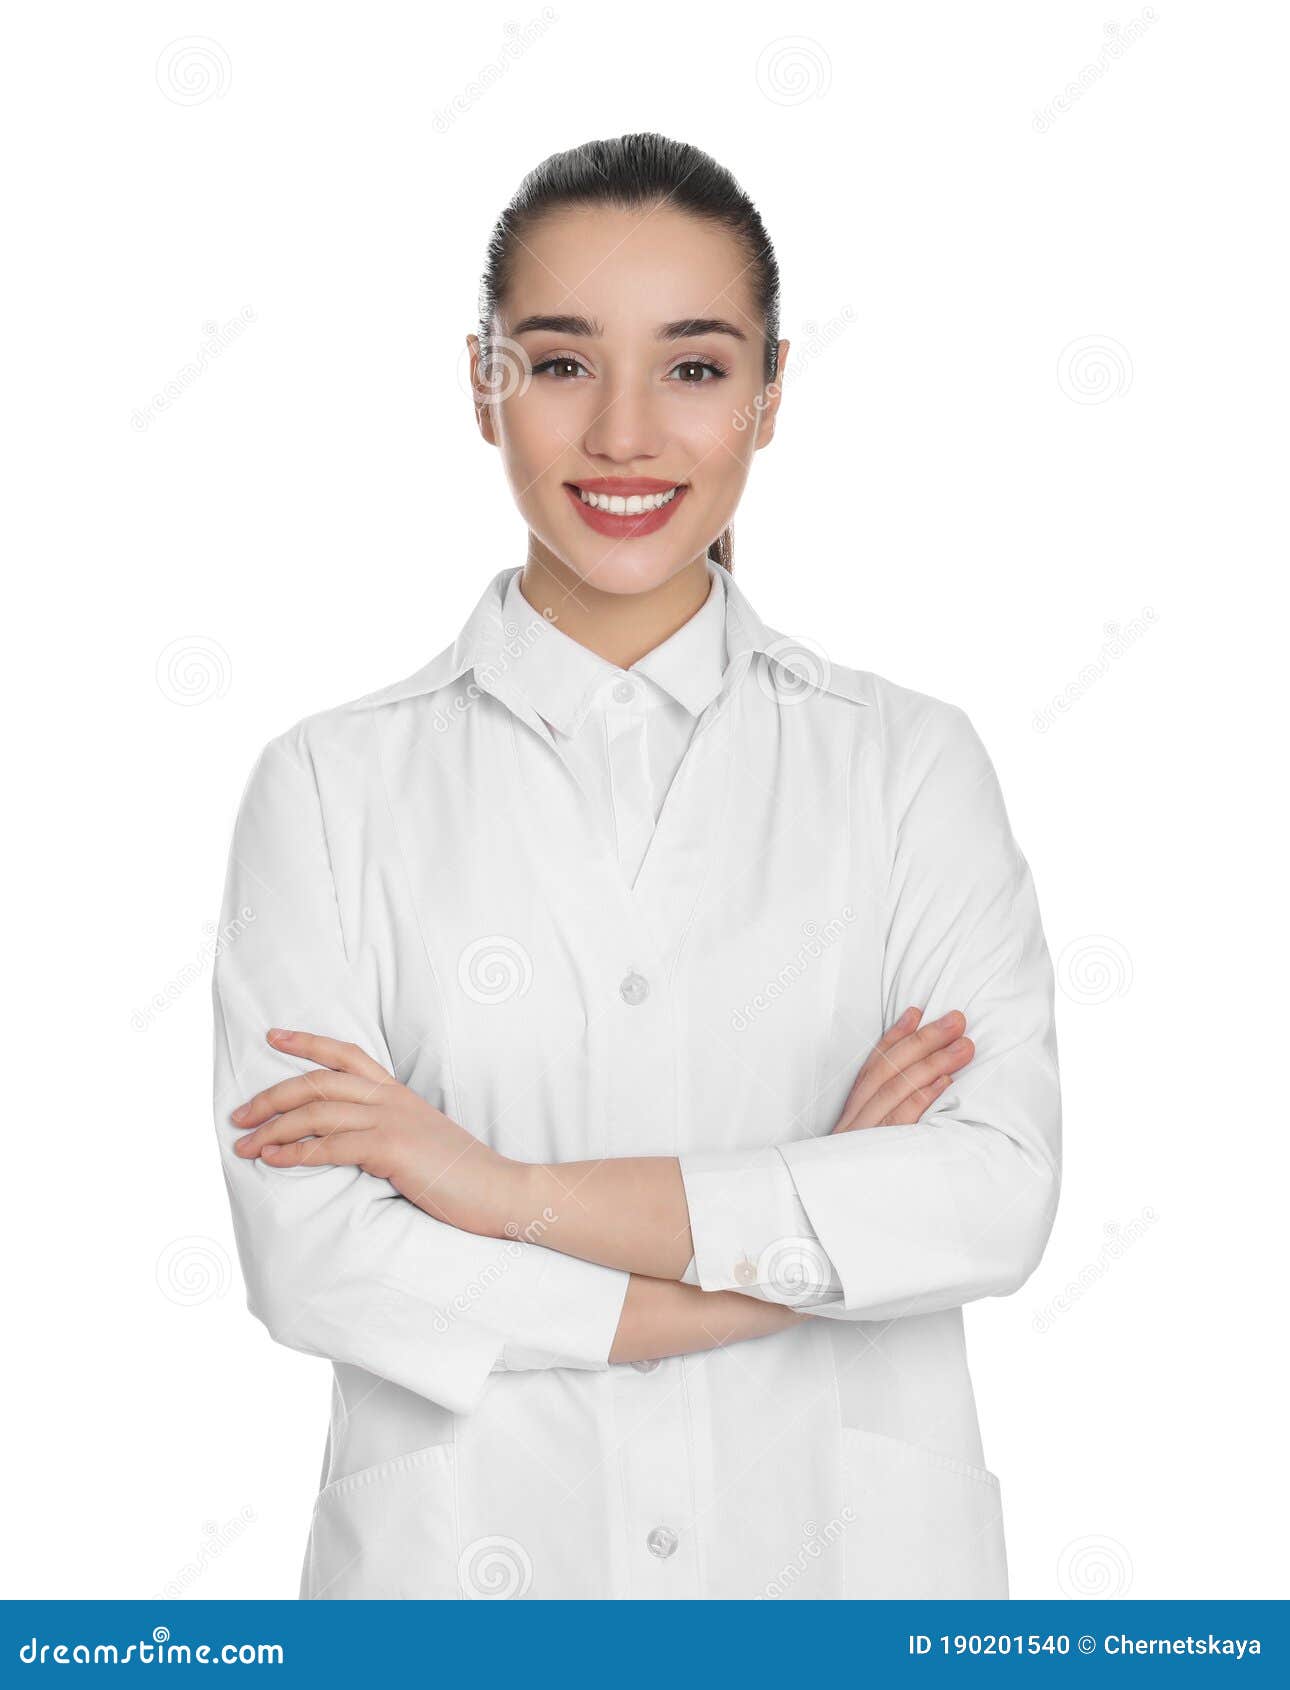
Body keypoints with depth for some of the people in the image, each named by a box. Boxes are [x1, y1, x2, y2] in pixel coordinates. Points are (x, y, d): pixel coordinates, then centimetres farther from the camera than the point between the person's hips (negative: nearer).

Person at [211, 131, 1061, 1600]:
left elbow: (998, 1195, -14)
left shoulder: (909, 761, -2)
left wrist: (511, 1190, -17)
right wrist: (806, 1240, -15)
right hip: (469, 1554, -1)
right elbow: (309, 1254, -13)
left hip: (845, 1550, 1)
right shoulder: (332, 784, -4)